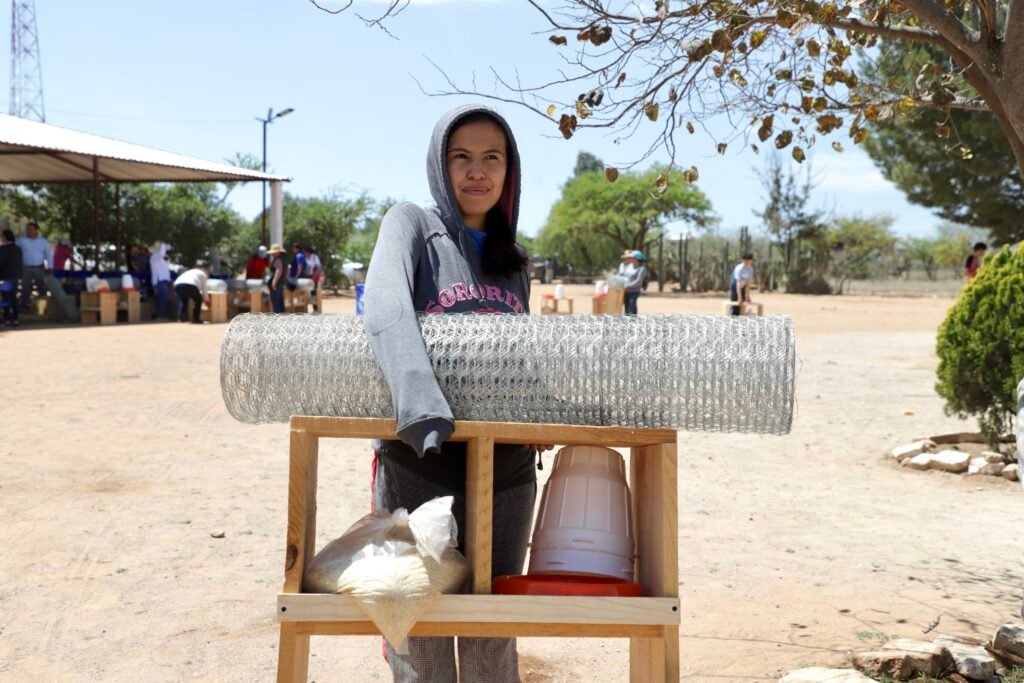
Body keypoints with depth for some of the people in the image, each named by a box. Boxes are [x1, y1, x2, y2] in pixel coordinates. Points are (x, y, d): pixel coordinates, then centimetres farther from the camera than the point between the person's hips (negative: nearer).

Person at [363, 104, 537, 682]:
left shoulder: (514, 262, 15)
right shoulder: (413, 225, 0)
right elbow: (386, 306, -20)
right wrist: (422, 406, -36)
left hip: (506, 468, 4)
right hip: (419, 463, -4)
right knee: (419, 634, 3)